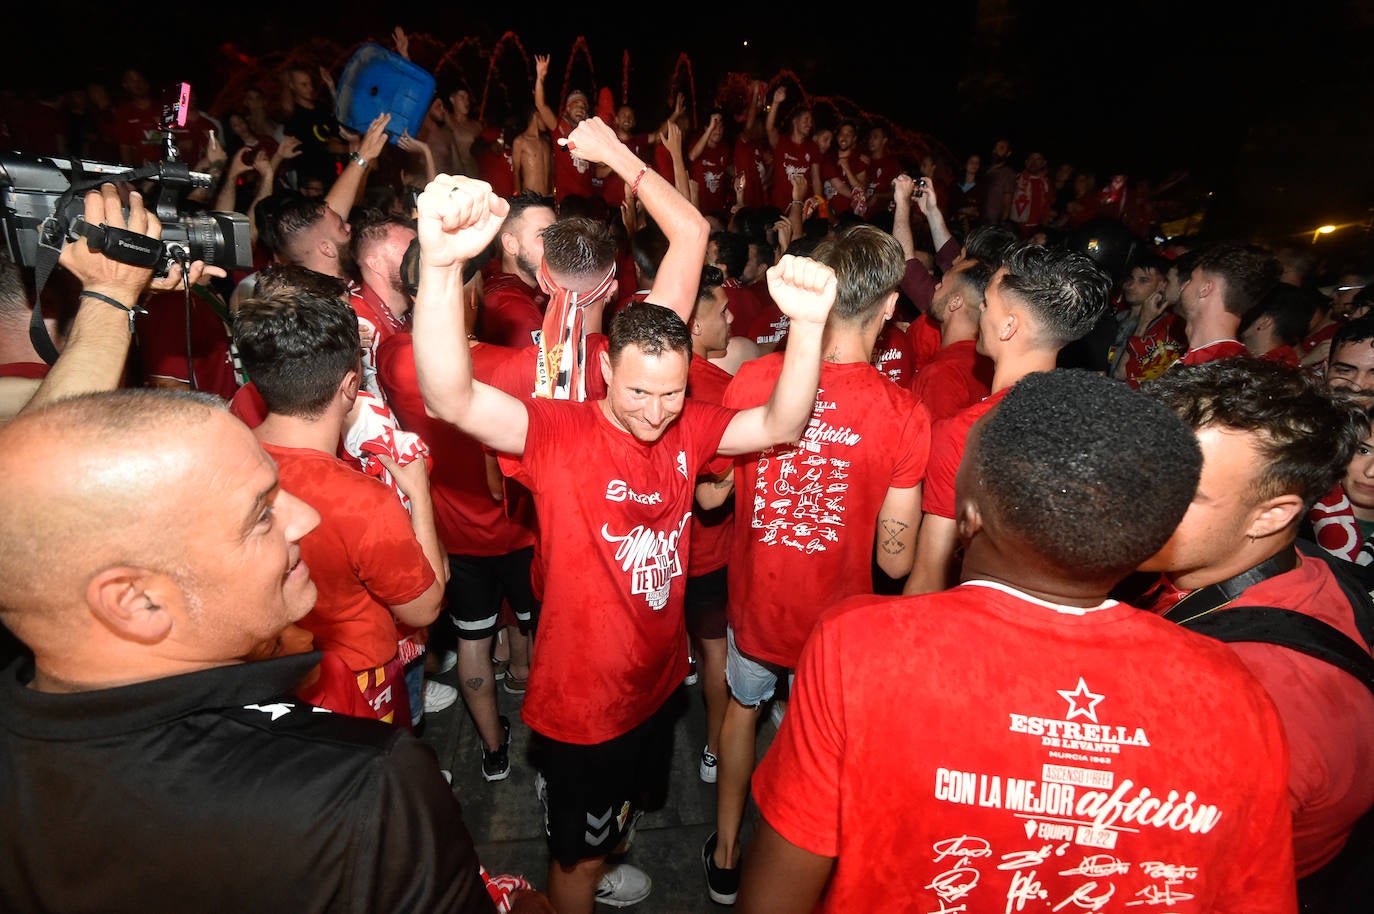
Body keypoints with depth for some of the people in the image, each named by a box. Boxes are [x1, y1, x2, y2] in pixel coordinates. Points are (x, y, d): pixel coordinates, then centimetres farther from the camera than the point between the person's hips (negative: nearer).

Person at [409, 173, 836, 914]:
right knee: (576, 848, 20)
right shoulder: (560, 433, -26)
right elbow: (452, 399, -41)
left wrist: (807, 324, -33)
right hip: (581, 695, -6)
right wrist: (441, 263, -57)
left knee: (620, 801, 36)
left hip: (655, 677, 7)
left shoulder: (686, 427, -9)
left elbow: (780, 426, -17)